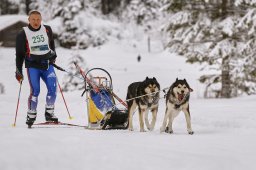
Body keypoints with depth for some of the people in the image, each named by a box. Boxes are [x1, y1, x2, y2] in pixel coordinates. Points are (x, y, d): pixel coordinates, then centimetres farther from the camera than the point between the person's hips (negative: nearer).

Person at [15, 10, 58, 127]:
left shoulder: (47, 30, 7)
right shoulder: (23, 34, -1)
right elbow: (19, 54, 4)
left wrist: (53, 55, 17)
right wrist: (18, 71, 2)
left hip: (47, 64, 3)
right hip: (32, 65, -3)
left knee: (52, 88, -10)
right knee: (35, 91, -11)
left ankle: (49, 113, 3)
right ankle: (31, 116, 1)